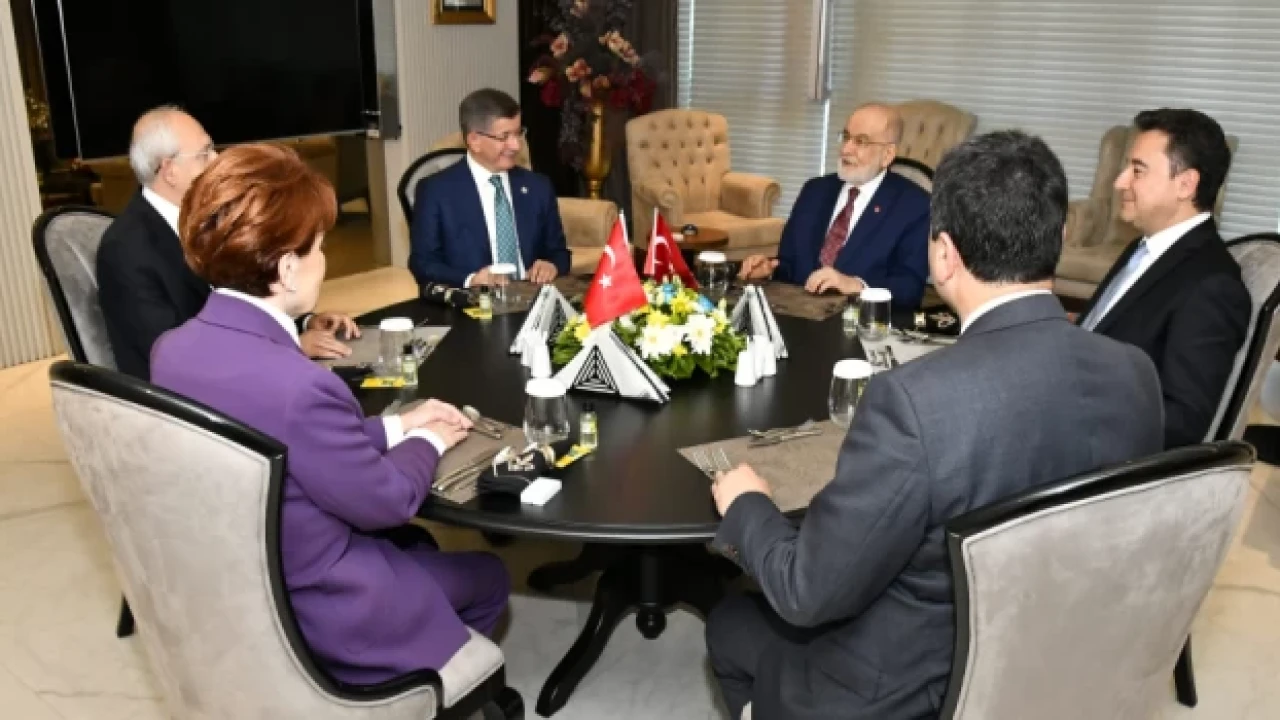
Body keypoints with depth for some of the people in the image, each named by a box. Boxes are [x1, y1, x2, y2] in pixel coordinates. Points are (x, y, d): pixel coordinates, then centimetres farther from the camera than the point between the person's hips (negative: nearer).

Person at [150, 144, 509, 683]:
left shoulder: (173, 350, -8)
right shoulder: (298, 386, -35)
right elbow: (387, 501, -20)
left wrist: (394, 426, 6)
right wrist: (426, 442, 0)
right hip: (306, 615, -8)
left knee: (416, 545, 30)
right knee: (488, 578, 18)